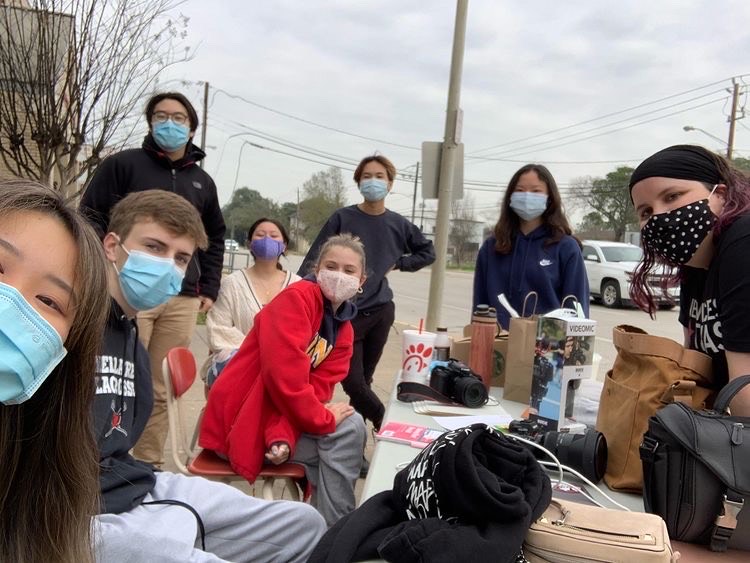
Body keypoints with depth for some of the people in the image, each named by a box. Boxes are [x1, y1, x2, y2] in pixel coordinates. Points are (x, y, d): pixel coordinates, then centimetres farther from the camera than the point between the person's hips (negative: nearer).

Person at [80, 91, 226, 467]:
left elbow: (214, 237, 23)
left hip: (182, 299, 4)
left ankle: (150, 465, 18)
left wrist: (209, 288, 15)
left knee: (161, 390, 7)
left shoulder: (202, 181, 18)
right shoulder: (122, 165, 4)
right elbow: (90, 218, -2)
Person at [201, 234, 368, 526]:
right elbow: (283, 373, -26)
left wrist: (283, 438, -20)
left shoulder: (344, 331, 6)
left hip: (277, 420, 7)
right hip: (241, 421, -7)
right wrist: (324, 419, -16)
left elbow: (318, 387, -5)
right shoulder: (297, 297, -17)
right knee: (348, 430, -13)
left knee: (351, 426, -5)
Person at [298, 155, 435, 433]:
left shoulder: (398, 224, 5)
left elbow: (428, 252, 21)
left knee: (363, 381, 9)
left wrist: (397, 264, 6)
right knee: (353, 382, -7)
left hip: (380, 311, 3)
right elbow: (315, 260, -5)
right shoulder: (342, 218, -4)